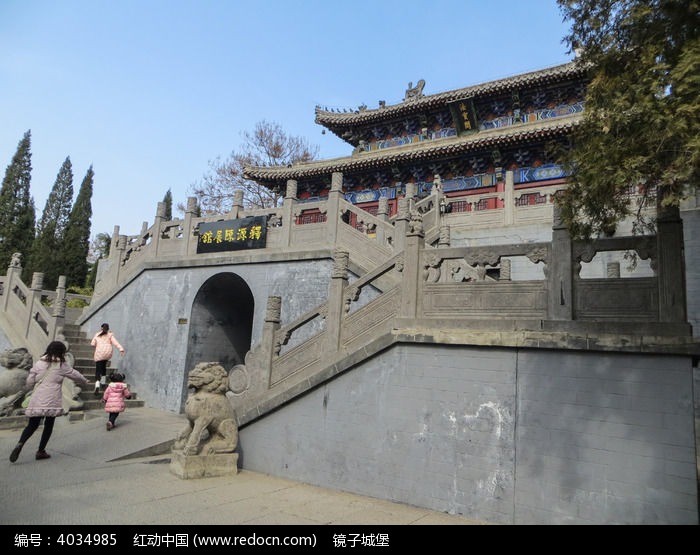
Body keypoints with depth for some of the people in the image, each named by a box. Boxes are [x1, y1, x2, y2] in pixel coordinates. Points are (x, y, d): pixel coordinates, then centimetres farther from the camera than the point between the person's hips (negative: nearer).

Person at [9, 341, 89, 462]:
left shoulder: (39, 363, 7)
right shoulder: (62, 365, 0)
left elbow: (29, 382, 7)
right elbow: (75, 375, 13)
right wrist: (85, 381, 31)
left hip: (37, 400, 3)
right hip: (52, 401, -3)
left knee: (32, 424, 10)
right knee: (49, 425, 9)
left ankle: (20, 443, -14)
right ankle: (41, 451, 12)